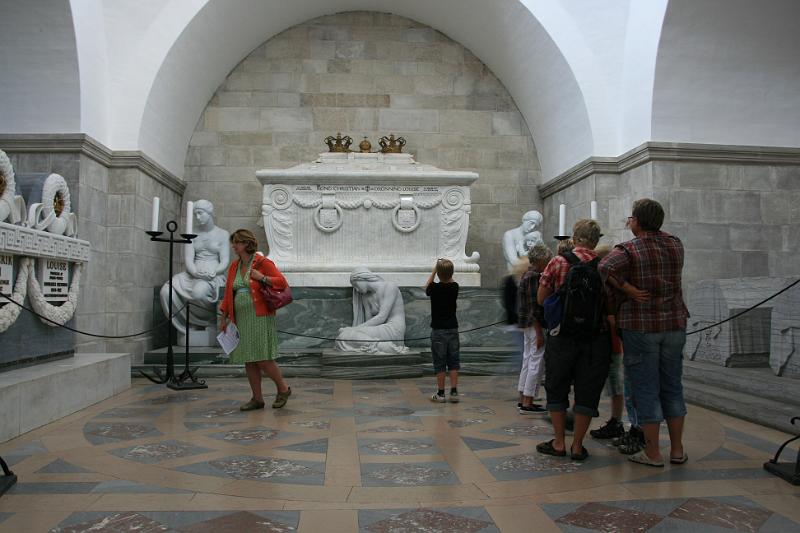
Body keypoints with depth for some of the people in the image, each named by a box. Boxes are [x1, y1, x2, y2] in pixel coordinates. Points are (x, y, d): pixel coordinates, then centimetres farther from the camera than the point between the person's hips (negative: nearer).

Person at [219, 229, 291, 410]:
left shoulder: (262, 262, -5)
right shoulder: (234, 266, 14)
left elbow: (282, 282, -10)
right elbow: (228, 293, 18)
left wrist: (262, 278, -18)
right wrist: (224, 317, 15)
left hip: (260, 318, -6)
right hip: (241, 319, 7)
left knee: (262, 359, -8)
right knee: (248, 361, 8)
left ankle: (283, 389, 14)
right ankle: (257, 399, 18)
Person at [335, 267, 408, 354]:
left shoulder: (390, 287, -3)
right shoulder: (365, 297, 18)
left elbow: (382, 317, -13)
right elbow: (369, 321, 9)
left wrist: (356, 329, -16)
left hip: (394, 330, -7)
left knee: (346, 336, -25)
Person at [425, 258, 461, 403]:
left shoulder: (434, 288, -12)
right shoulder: (454, 287, -4)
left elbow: (426, 287, 12)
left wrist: (434, 271, 14)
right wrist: (447, 270, 15)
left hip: (438, 330, -3)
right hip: (453, 329, 3)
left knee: (440, 363, 3)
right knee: (453, 362, 9)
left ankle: (440, 393, 8)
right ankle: (454, 392, 8)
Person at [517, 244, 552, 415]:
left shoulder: (527, 275, 15)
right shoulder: (534, 277, -15)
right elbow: (534, 306, -20)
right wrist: (539, 332, -20)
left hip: (527, 324, 10)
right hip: (535, 324, -10)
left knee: (527, 360, 14)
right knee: (536, 362, -5)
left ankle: (523, 400, 21)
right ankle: (527, 403, -2)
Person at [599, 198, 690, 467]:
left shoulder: (628, 249, -11)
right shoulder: (675, 244, 5)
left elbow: (604, 269, -29)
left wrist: (629, 289, -17)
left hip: (640, 326, -5)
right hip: (674, 323, 5)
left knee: (645, 388, 3)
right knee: (672, 386, 14)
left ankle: (652, 453, 8)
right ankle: (677, 449, 21)